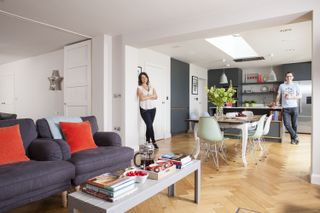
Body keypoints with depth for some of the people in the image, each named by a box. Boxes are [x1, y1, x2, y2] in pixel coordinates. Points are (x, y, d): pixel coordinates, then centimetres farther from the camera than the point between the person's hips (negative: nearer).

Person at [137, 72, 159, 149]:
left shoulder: (151, 87, 13)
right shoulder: (139, 88, -2)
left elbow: (156, 97, 2)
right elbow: (142, 98, -16)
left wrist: (146, 97, -9)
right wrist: (151, 96, -4)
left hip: (152, 109, 4)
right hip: (144, 109, -4)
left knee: (149, 125, 7)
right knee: (150, 125, -11)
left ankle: (148, 141, 19)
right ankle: (153, 142, -1)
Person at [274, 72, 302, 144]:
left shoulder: (296, 85, 6)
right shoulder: (281, 86, 7)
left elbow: (300, 96, 1)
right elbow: (278, 95, 9)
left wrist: (290, 97, -14)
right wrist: (276, 103, -3)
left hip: (294, 107, 0)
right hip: (285, 108, 0)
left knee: (294, 124, 5)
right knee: (287, 124, -10)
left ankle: (293, 138, 22)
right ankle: (295, 137, 8)